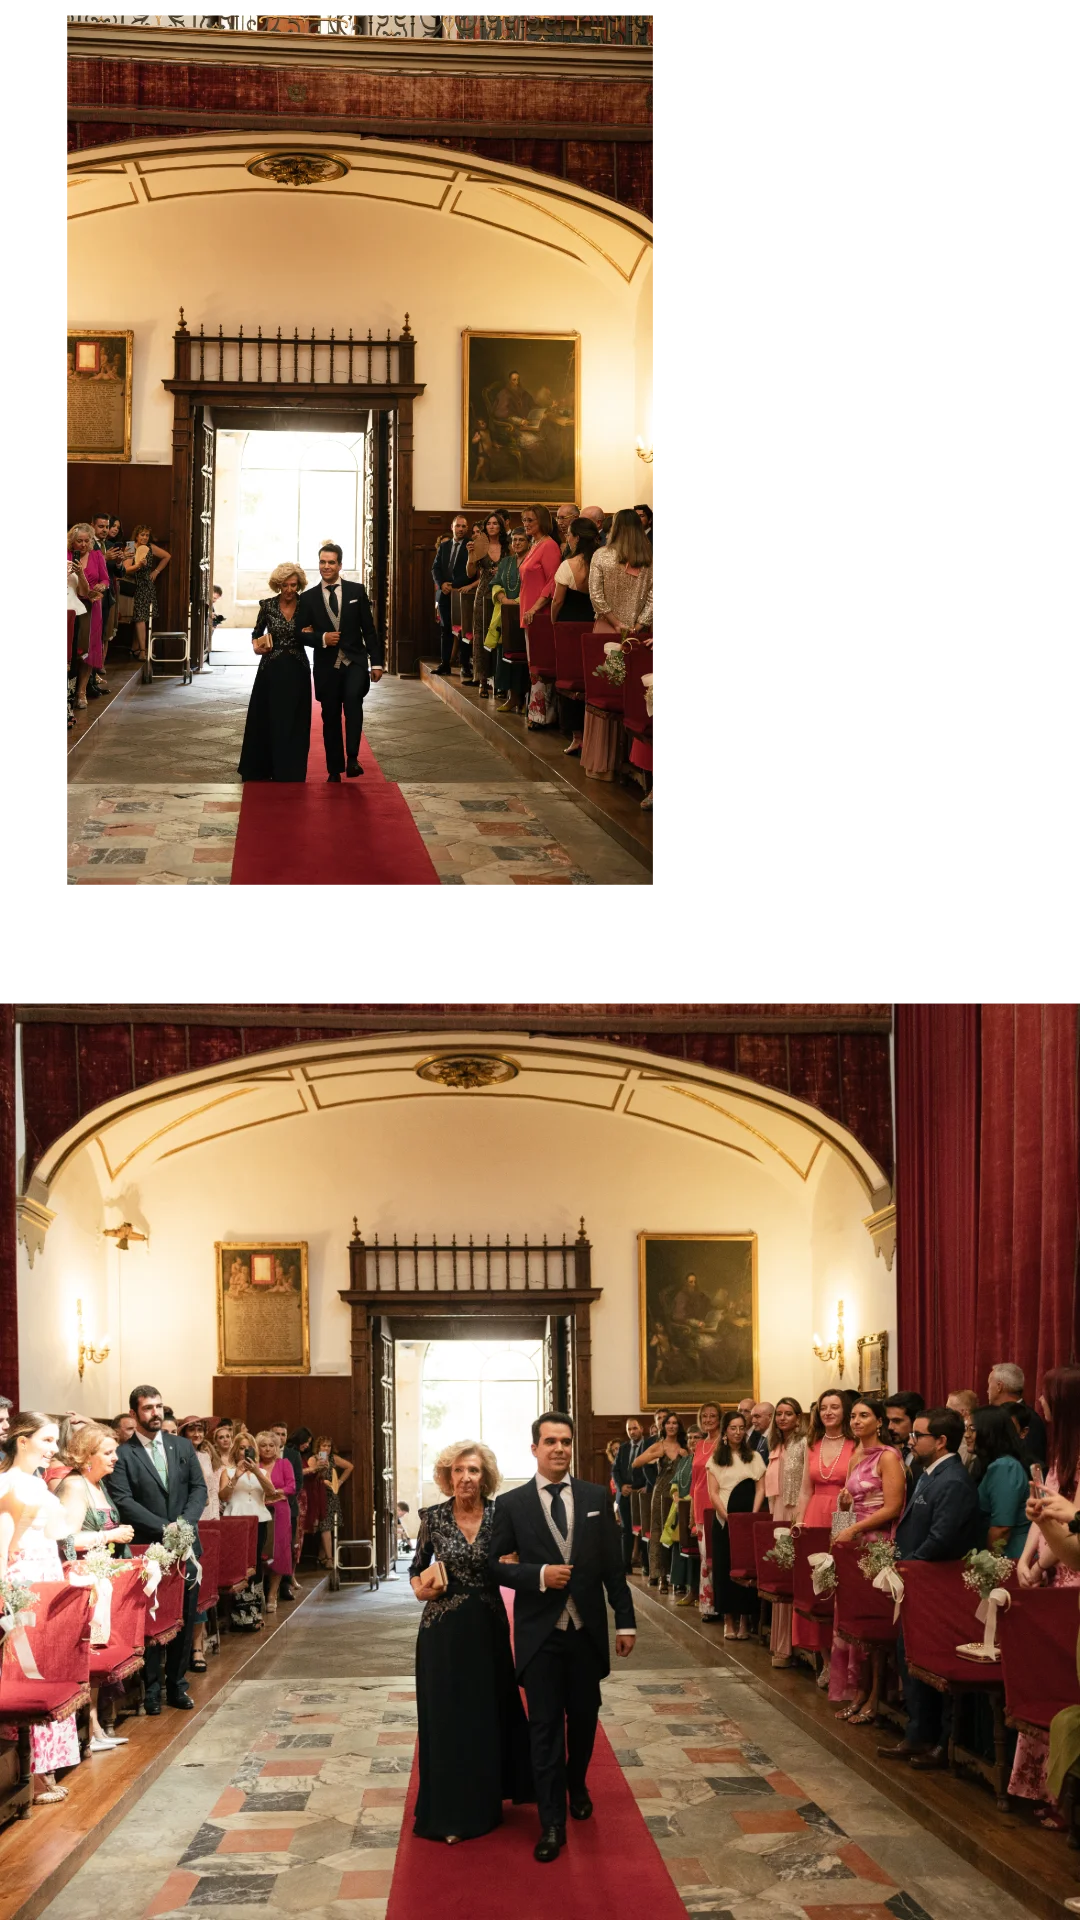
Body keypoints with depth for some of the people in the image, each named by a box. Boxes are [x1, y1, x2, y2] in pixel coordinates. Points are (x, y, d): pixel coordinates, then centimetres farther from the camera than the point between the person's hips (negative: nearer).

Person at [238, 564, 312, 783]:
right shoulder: (268, 605, -2)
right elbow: (256, 632, 12)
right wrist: (256, 644, -7)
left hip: (297, 671, 0)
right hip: (271, 669, 0)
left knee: (293, 723, 1)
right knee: (265, 720, 6)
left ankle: (289, 773, 8)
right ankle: (259, 770, 20)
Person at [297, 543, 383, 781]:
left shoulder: (356, 591, 4)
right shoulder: (308, 598, 4)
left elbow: (369, 629, 4)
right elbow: (301, 634, 4)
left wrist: (376, 662, 0)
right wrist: (322, 638, -15)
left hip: (355, 661, -1)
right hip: (327, 666, 2)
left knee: (353, 698, -28)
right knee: (330, 719, 6)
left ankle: (352, 758, -23)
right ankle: (334, 771, 17)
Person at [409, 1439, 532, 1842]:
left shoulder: (500, 1516, -3)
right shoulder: (434, 1517, -3)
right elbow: (417, 1567, 8)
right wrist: (421, 1587, -12)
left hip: (488, 1628, 1)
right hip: (443, 1630, -1)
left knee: (489, 1712, 8)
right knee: (446, 1716, 4)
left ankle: (486, 1800, 26)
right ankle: (450, 1811, 14)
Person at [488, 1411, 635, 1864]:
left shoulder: (596, 1498, 2)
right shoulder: (512, 1504, -3)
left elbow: (613, 1565, 4)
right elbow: (496, 1564, -1)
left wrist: (626, 1621, 2)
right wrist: (539, 1575, -17)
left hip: (587, 1628, 2)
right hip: (540, 1633, -2)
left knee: (583, 1717, 15)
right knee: (545, 1726, 0)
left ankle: (577, 1787, 41)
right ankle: (552, 1823, 6)